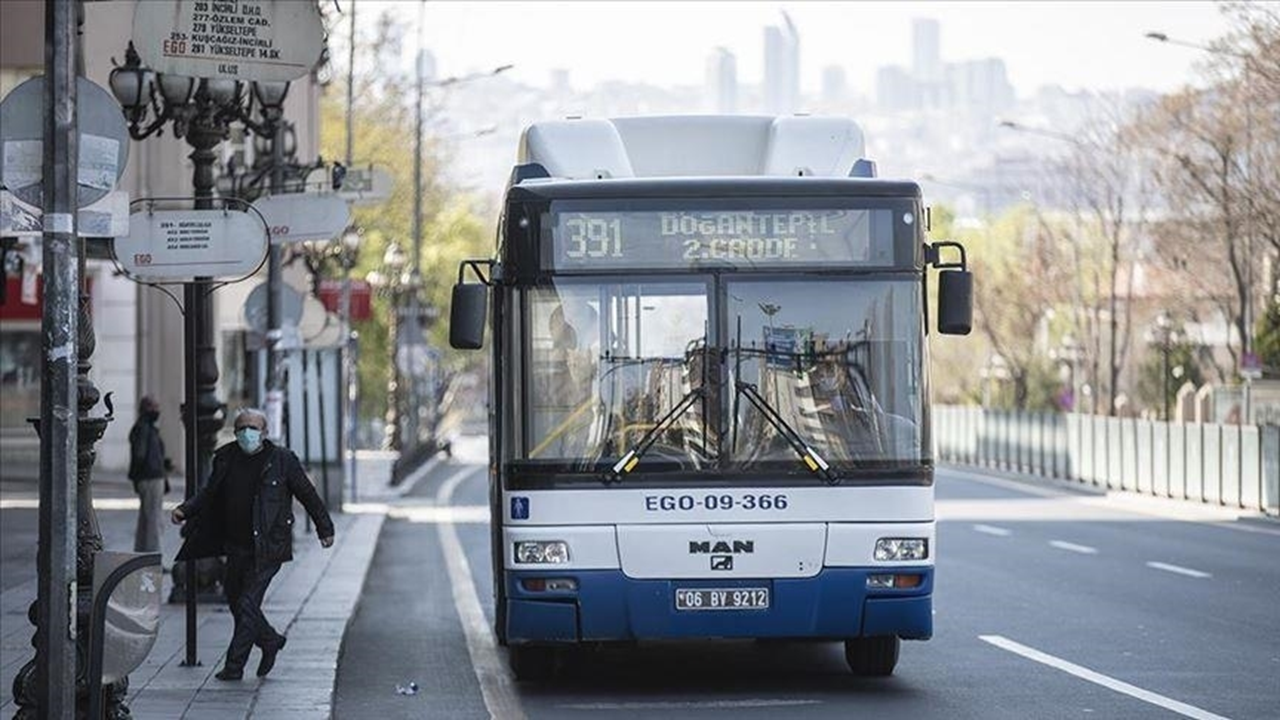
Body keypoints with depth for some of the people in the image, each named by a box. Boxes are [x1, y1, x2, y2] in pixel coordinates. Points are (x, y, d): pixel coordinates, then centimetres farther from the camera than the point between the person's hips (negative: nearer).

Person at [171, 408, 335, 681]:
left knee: (247, 604, -9)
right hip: (236, 546, 6)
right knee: (235, 599, 14)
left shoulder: (282, 459, -6)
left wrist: (324, 529, 7)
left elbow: (307, 494, 2)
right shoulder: (226, 459, 4)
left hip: (267, 548, -5)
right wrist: (185, 510, -2)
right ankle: (270, 641, 37)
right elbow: (209, 493, 14)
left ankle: (234, 666, -3)